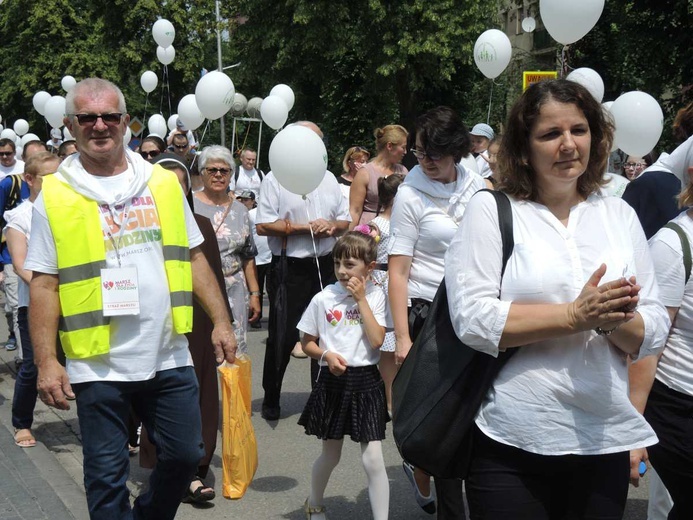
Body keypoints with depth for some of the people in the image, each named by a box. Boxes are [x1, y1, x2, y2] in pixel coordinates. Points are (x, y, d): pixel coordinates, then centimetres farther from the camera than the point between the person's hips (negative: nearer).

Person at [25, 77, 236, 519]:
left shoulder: (163, 183, 6)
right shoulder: (55, 197, -2)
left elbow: (194, 258, 10)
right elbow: (43, 285, -3)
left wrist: (221, 321, 5)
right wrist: (46, 361, -9)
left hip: (169, 356, 3)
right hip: (97, 365, -3)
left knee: (185, 456, 11)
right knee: (107, 476, 7)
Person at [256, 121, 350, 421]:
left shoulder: (328, 178, 13)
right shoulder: (275, 179, -4)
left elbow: (345, 220, 16)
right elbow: (263, 226, -12)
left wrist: (332, 226, -7)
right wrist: (304, 228, -14)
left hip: (325, 267, 5)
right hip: (289, 269, -5)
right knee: (282, 337, 3)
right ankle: (271, 399, 18)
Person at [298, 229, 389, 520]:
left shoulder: (376, 297, -4)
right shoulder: (323, 299, -3)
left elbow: (377, 341, -15)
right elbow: (307, 343, 5)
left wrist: (361, 299, -14)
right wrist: (327, 355, -15)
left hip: (366, 382, -1)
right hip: (332, 382, 1)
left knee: (373, 459, -5)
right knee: (331, 455, 16)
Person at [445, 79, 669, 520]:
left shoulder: (620, 215, 7)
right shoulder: (491, 210, -4)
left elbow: (654, 332, 4)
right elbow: (473, 319, -15)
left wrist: (615, 320, -17)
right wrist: (576, 315, -20)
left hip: (605, 442, 4)